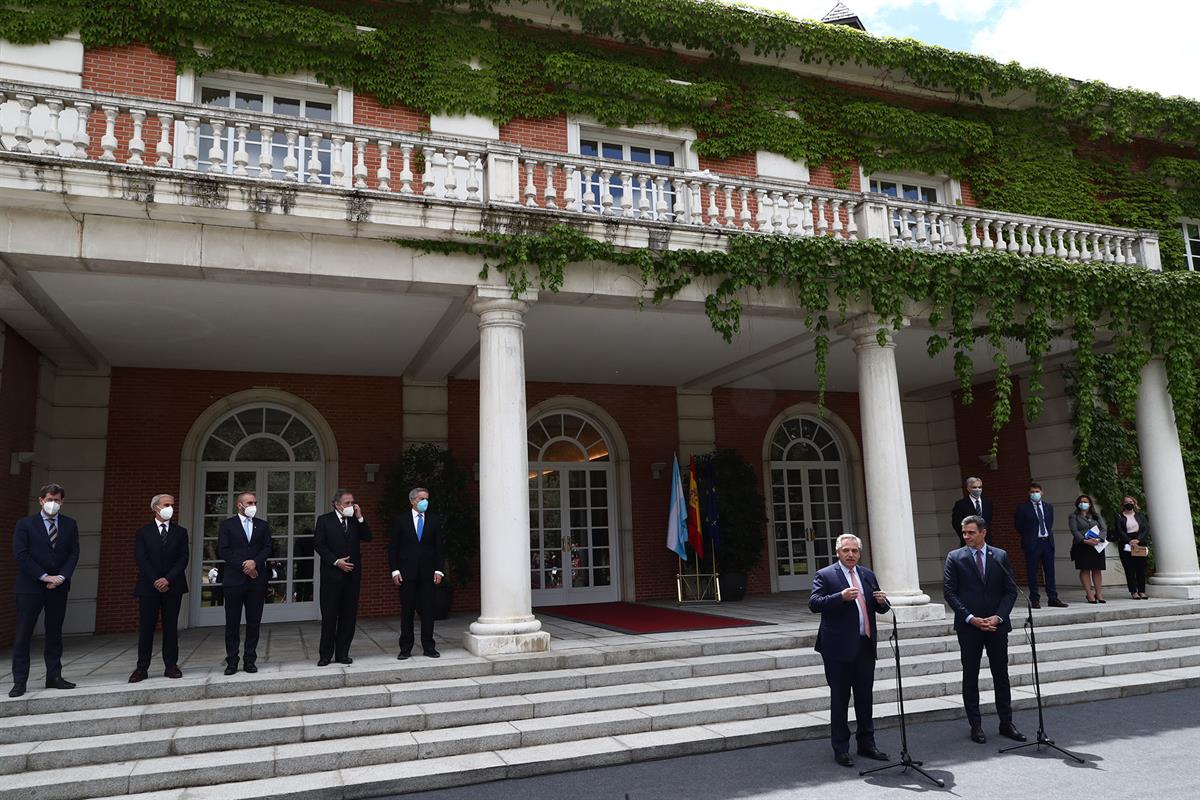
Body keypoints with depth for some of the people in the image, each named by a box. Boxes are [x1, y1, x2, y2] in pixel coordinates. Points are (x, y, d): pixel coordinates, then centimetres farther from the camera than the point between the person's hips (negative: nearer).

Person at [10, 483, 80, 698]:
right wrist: (44, 577, -13)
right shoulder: (25, 524, 2)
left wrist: (61, 577, -10)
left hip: (59, 587, 3)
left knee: (55, 633, 9)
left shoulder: (69, 525, 10)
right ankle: (19, 681, 5)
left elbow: (74, 554, 5)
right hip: (30, 587, -3)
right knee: (23, 635, -1)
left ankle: (54, 676, 15)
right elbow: (20, 555, -6)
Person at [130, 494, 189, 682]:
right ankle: (142, 668, 7)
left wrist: (168, 579, -11)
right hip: (148, 587, -1)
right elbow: (141, 559, -3)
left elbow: (183, 559, 1)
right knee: (146, 628, 1)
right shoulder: (143, 532, 5)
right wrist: (155, 581, -12)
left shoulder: (180, 532, 9)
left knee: (171, 627, 4)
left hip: (173, 587, 1)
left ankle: (171, 665, 9)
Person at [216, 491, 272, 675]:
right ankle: (232, 661, 9)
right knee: (232, 623, 2)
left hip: (257, 580, 2)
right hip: (234, 579, -2)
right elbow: (223, 551, -4)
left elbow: (267, 548, 4)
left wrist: (255, 562, -13)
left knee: (254, 622, 5)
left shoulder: (263, 526, 13)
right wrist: (243, 566, -11)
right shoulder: (227, 525, 4)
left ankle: (250, 659, 11)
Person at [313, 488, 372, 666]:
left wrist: (360, 518, -6)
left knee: (349, 616, 5)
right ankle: (325, 654, 10)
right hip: (332, 575, -3)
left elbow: (367, 538, 2)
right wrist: (336, 561, -13)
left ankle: (342, 653, 13)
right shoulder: (324, 520, 1)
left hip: (352, 573, 4)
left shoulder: (356, 520, 11)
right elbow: (318, 545, -5)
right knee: (329, 616, 2)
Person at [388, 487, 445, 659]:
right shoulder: (400, 520, 4)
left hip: (427, 572, 1)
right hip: (407, 573, -1)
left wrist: (439, 570, -1)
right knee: (407, 611, 4)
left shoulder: (434, 520, 8)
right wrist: (395, 570, -5)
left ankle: (429, 647, 10)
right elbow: (393, 547, 3)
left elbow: (438, 547, 7)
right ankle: (405, 648, 12)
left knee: (427, 610, 2)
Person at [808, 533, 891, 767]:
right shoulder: (825, 575, -4)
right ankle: (841, 749, 13)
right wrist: (841, 596, -28)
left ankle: (866, 743, 27)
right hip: (839, 647, -5)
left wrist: (882, 601, -7)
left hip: (865, 646, 5)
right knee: (839, 699, 3)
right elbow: (814, 603, -16)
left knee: (865, 697, 14)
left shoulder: (868, 575, 13)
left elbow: (881, 609, 17)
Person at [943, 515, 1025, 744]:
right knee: (970, 677, 4)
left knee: (1001, 674, 9)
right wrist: (971, 618, -13)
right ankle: (975, 726, 13)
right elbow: (949, 592, -5)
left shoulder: (1000, 556, 5)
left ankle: (1006, 723, 21)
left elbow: (1011, 590, 3)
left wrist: (998, 616, -10)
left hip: (997, 624, 2)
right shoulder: (955, 557, -1)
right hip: (968, 626, -1)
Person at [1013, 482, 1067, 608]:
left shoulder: (1049, 507, 11)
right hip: (1032, 543, -4)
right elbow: (1017, 525, 2)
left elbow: (1050, 523, 22)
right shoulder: (1023, 508, -3)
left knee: (1050, 571, 6)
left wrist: (1049, 534, 12)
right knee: (1032, 573, -1)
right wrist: (1028, 536, 2)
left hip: (1047, 542, 4)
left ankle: (1053, 598, 12)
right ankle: (1034, 599, 4)